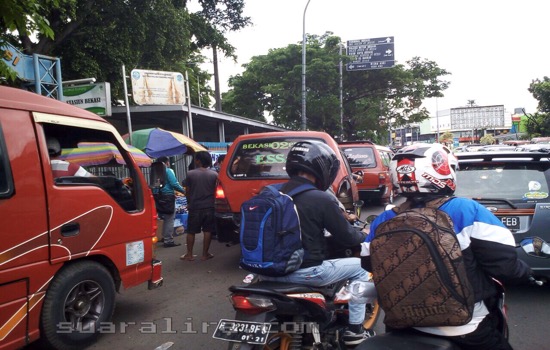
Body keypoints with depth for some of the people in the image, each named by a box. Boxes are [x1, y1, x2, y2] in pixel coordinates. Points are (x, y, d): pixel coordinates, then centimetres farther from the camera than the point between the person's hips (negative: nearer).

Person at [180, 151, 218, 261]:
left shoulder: (190, 174, -7)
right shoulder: (214, 174, -3)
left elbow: (188, 191, 1)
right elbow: (216, 190, 4)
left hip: (195, 207, -1)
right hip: (210, 207, 1)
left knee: (191, 231, 10)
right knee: (207, 231, 8)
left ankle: (189, 255, 16)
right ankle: (205, 254, 13)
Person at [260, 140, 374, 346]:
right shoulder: (322, 199, -15)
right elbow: (346, 237, -5)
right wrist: (363, 236, 17)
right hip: (305, 272, -7)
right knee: (360, 268, 14)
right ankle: (355, 330, 19)